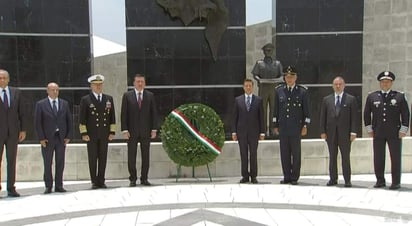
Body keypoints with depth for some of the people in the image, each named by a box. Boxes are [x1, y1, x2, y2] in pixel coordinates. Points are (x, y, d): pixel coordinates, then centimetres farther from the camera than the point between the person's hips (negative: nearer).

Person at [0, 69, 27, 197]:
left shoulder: (16, 93, 9)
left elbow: (22, 113, 9)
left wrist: (23, 130, 2)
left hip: (13, 132, 2)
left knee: (12, 161, 5)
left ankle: (11, 188, 11)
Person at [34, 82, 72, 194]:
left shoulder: (64, 103, 8)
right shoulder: (41, 104, 0)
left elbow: (69, 121, 9)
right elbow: (37, 122, -2)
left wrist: (68, 136, 1)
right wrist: (41, 138, -9)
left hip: (61, 138, 2)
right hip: (47, 138, -2)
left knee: (60, 163, 5)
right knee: (47, 163, 3)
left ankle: (59, 186, 13)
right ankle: (48, 186, 12)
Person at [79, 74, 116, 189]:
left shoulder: (109, 99, 10)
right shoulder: (85, 100, 1)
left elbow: (112, 117, 10)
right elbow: (82, 118, -1)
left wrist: (112, 132, 4)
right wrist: (84, 133, -8)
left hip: (104, 134, 3)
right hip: (91, 135, -3)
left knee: (103, 158, 5)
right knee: (92, 159, 2)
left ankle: (101, 181, 12)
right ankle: (94, 182, 10)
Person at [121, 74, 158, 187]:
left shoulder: (150, 95, 6)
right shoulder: (127, 95, 3)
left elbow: (154, 113, 5)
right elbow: (124, 114, 0)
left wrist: (154, 129, -2)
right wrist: (124, 130, -8)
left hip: (145, 131, 1)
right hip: (132, 131, -1)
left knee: (146, 156, 5)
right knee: (131, 156, 3)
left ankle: (144, 178, 14)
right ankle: (133, 179, 13)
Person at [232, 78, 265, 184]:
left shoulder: (258, 100, 4)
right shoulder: (238, 100, 6)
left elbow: (261, 117, 3)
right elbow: (235, 117, 6)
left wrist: (262, 132, -1)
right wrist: (234, 131, 0)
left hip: (254, 131, -1)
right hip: (241, 131, 1)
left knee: (253, 154, 2)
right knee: (243, 155, 4)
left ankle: (253, 176, 10)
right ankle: (245, 176, 11)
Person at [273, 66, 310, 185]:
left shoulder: (302, 91, 1)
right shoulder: (279, 90, 7)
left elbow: (306, 110, 2)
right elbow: (276, 109, 11)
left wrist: (305, 126, -3)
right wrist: (275, 125, 8)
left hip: (296, 127, -2)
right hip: (283, 127, 2)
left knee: (296, 153, 4)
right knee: (284, 153, 6)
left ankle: (295, 177, 13)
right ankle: (287, 177, 16)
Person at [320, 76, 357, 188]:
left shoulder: (351, 99, 3)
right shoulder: (326, 99, 9)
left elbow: (354, 117, -1)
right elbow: (323, 117, 7)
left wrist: (353, 132, -8)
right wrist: (323, 131, 0)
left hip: (345, 132, -2)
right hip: (331, 132, 2)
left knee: (346, 157, 2)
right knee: (332, 157, 7)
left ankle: (347, 180, 9)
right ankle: (333, 179, 15)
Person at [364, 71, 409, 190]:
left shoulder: (400, 96, 2)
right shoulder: (372, 97, 6)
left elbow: (406, 114, 2)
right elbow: (366, 114, 9)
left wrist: (403, 130, -4)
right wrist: (369, 129, 4)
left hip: (394, 133, -1)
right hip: (378, 133, 2)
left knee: (396, 158, 3)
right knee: (378, 158, 5)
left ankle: (396, 182, 10)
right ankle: (380, 181, 16)